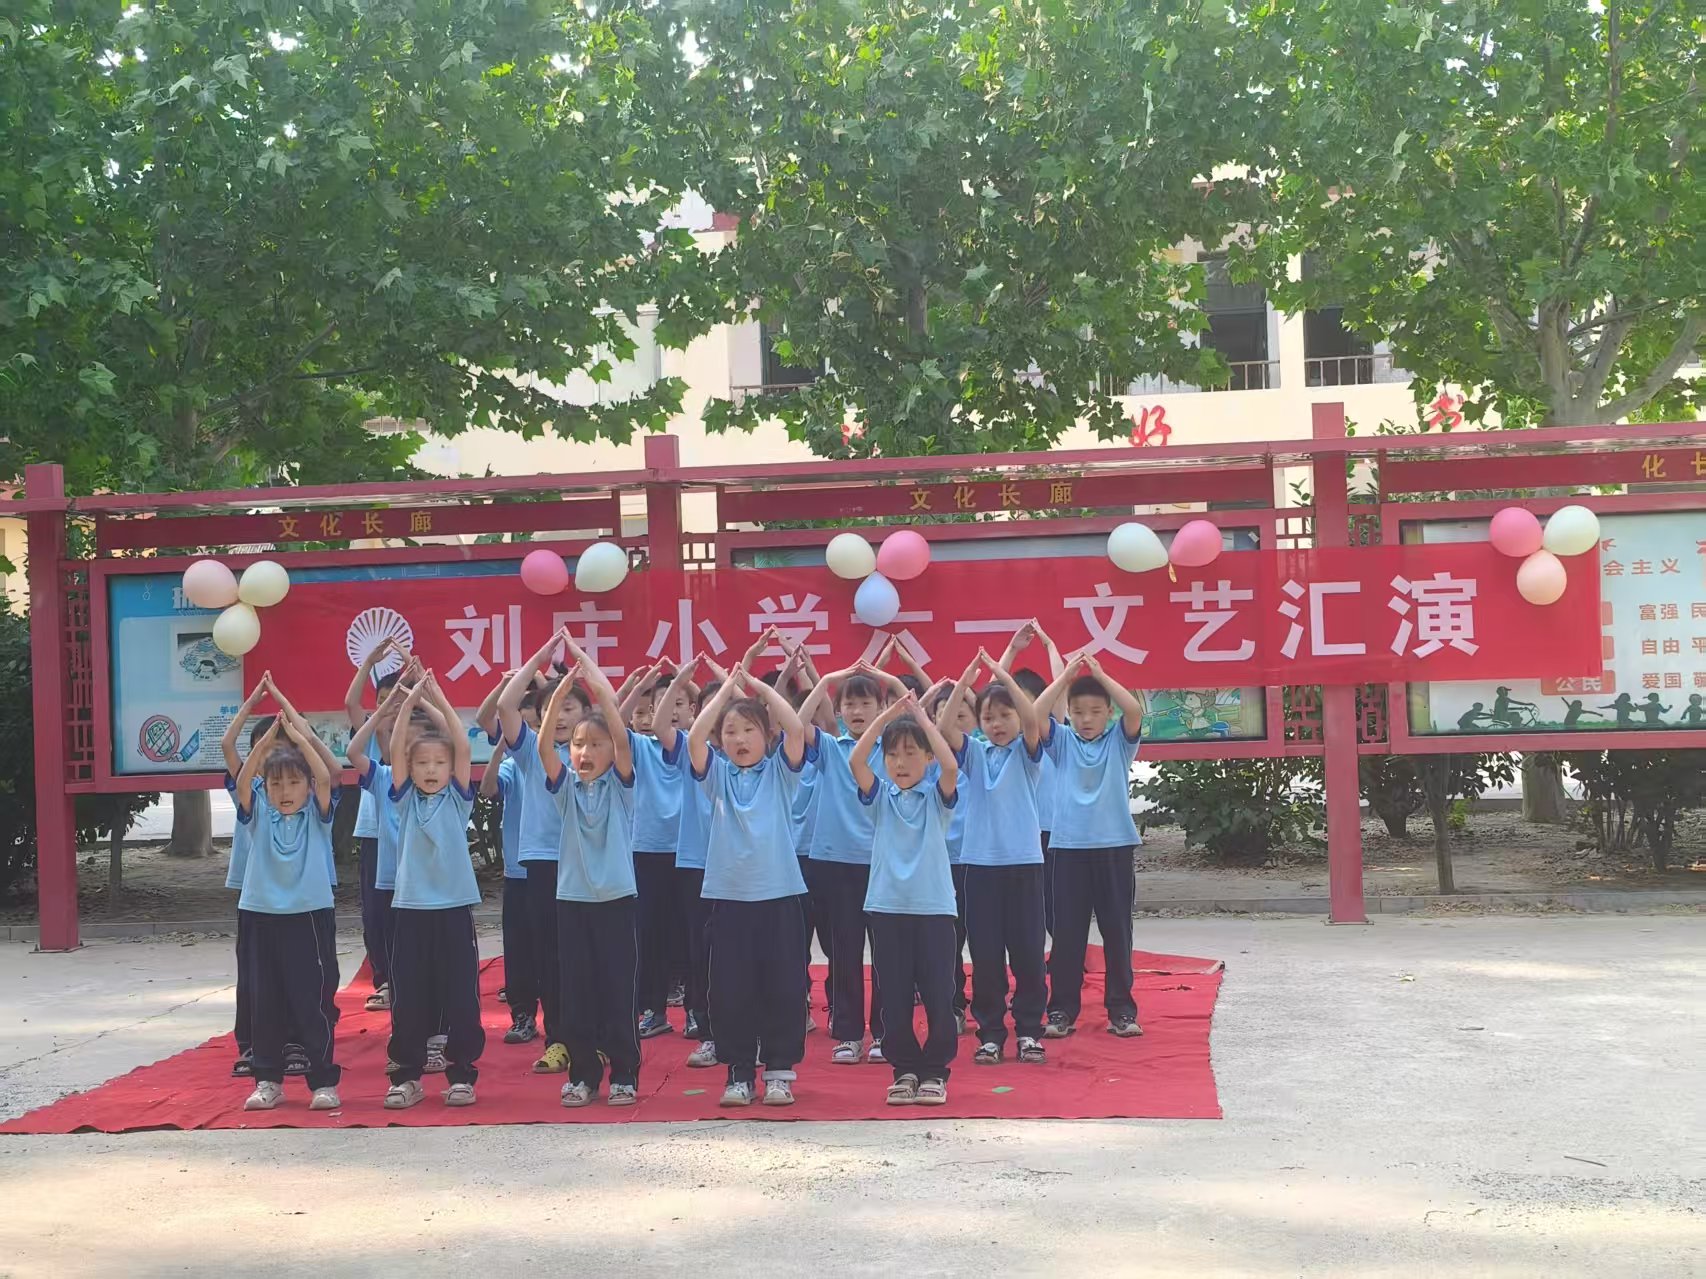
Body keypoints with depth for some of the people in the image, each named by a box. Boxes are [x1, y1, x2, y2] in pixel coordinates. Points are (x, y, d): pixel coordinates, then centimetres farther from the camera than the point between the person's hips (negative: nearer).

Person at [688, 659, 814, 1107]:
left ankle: (780, 1071, 13)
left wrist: (758, 685, -7)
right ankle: (739, 1072, 14)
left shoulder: (780, 771, 4)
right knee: (731, 989, 3)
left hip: (779, 892, -1)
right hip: (729, 894, 1)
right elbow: (695, 737, -10)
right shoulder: (717, 774, 7)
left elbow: (795, 728, -12)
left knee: (783, 986, 2)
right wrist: (727, 687, -7)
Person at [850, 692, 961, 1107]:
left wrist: (921, 716, -16)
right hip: (887, 906, 1)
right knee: (894, 995, 5)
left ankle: (934, 1070, 12)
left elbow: (950, 766, -18)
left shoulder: (936, 794, 3)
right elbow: (855, 761, -10)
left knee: (938, 993, 0)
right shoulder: (879, 795, 7)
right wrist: (887, 715, -15)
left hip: (934, 906, -1)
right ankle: (904, 1069, 16)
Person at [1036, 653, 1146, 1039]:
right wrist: (1065, 677, -14)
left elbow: (1134, 710, -16)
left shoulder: (1119, 740, 4)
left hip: (1114, 846, 0)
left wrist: (1100, 674, -15)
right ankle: (1062, 1010, 10)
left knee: (1117, 931, 5)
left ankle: (1121, 1010, 12)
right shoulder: (1061, 741, 5)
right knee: (1066, 934, 3)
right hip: (1069, 847, 0)